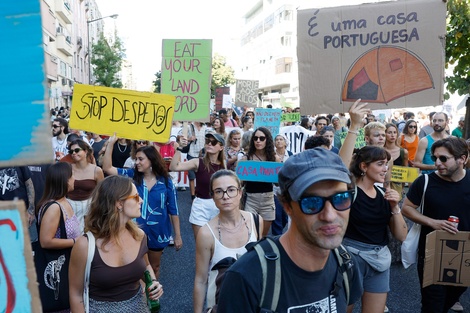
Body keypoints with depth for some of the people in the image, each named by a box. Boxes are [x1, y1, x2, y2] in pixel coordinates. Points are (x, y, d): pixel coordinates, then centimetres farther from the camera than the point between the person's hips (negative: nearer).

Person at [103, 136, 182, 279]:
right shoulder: (132, 176, -6)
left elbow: (173, 210, -5)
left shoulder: (166, 181, -10)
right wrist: (111, 143, -24)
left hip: (157, 232, 0)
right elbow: (107, 168, -15)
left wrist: (178, 235, -2)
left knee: (154, 267, 20)